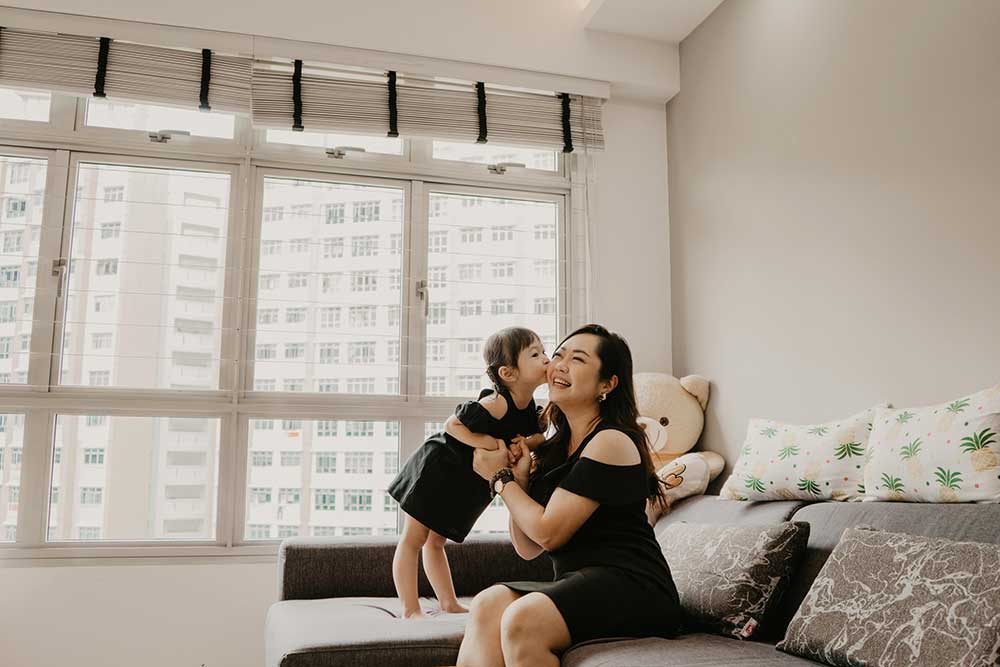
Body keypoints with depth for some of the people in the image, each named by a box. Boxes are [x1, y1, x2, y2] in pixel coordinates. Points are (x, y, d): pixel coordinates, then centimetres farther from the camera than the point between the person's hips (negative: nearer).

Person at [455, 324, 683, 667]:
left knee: (524, 619, -30)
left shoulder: (611, 442, -10)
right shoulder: (554, 448, 15)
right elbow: (527, 548, 12)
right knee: (489, 604, -18)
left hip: (632, 588, -8)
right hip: (579, 586, 8)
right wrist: (517, 478, -2)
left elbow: (548, 533, -12)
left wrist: (500, 477, 0)